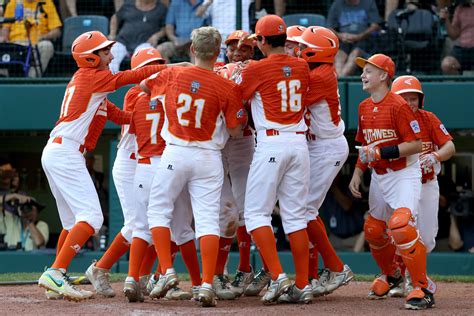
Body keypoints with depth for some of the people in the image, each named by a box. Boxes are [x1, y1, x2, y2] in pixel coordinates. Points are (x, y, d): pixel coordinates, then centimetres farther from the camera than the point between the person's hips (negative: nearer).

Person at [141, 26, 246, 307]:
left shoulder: (172, 76, -4)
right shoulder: (227, 88, -9)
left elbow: (144, 84, 16)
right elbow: (235, 130, -5)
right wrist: (243, 113, 13)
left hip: (175, 154, 0)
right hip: (209, 158, 0)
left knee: (159, 210, 14)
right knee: (208, 219, -1)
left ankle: (167, 271, 1)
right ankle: (207, 284, -9)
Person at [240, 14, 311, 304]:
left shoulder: (255, 69, -6)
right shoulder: (302, 67, 9)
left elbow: (238, 99, 8)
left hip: (271, 144, -5)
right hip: (300, 142, 5)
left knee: (256, 213, 1)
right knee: (296, 215, 8)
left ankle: (278, 277, -14)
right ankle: (303, 286, 5)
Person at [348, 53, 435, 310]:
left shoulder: (398, 105, -18)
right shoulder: (364, 107, 7)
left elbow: (416, 144, -20)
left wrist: (383, 152, -26)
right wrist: (357, 173, 8)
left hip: (404, 174, -8)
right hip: (379, 177, 8)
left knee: (400, 225, -26)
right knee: (373, 231, 14)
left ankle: (423, 289, -19)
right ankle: (391, 275, 41)